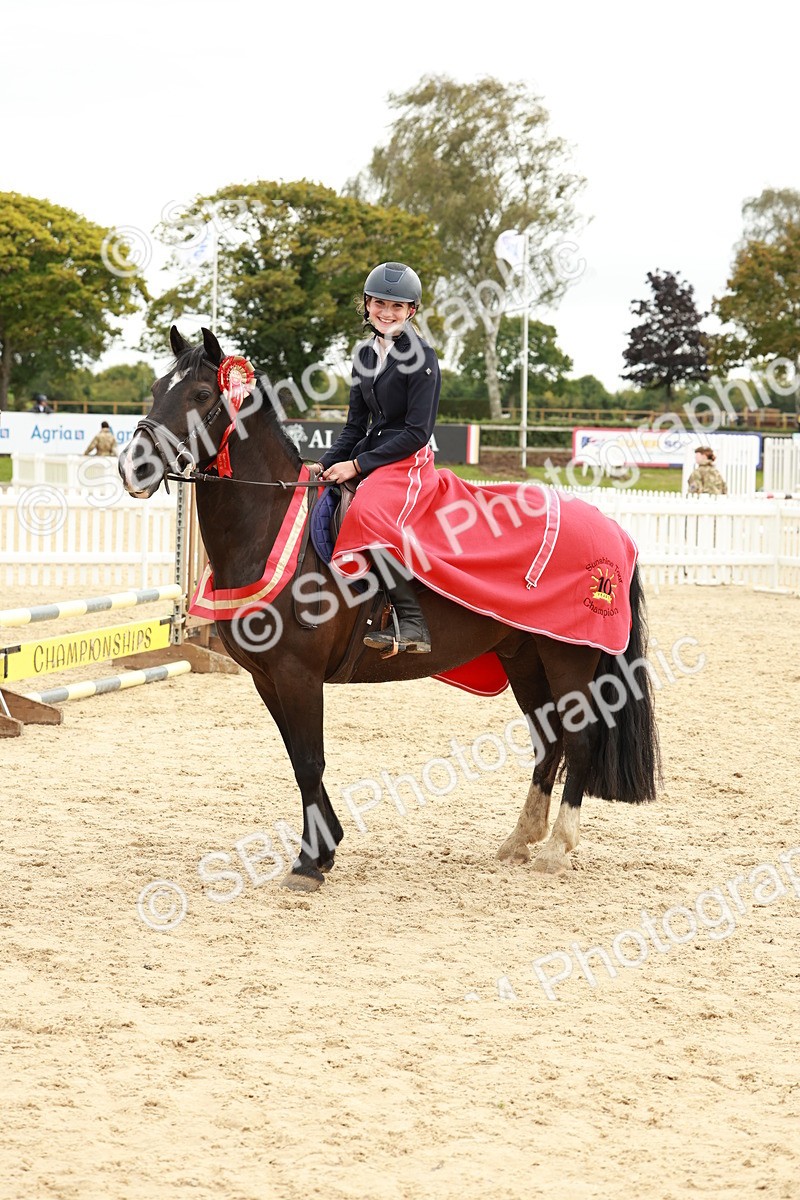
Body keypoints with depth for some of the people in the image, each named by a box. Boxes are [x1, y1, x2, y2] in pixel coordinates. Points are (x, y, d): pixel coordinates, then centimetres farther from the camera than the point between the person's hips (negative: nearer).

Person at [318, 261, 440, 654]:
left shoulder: (421, 357, -9)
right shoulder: (366, 355, 14)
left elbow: (417, 432, -13)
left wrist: (356, 465, -15)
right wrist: (326, 465, 2)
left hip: (408, 461, -9)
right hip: (367, 462, 9)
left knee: (366, 510, -34)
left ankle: (413, 624, -36)